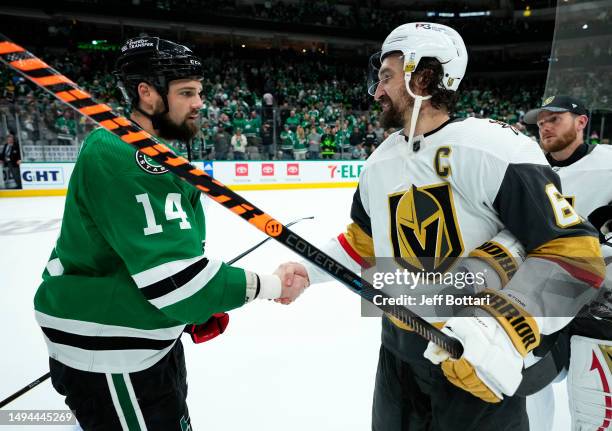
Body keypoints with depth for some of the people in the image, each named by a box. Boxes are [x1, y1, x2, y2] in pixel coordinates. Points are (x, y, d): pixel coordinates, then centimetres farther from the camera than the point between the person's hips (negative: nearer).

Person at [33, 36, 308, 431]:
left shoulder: (152, 151, 8)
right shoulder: (119, 158, -26)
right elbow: (172, 273, -31)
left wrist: (203, 306, 8)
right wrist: (270, 285, -21)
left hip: (148, 335, 10)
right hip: (107, 354, -10)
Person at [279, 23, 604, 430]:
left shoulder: (492, 149, -20)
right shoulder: (380, 162, 3)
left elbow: (574, 251, -20)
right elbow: (363, 241, 13)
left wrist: (507, 328, -31)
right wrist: (306, 270, 5)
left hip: (481, 360, -6)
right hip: (398, 350, 7)